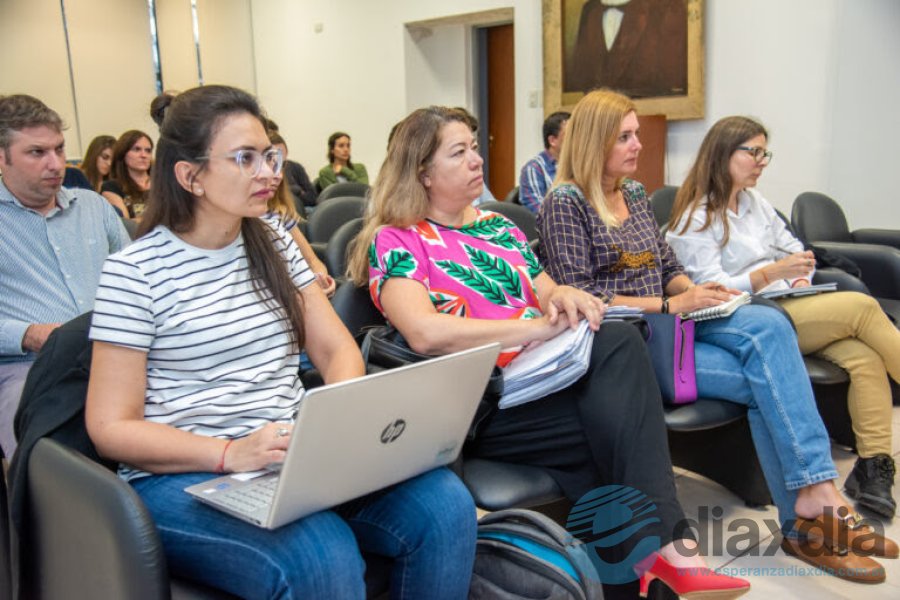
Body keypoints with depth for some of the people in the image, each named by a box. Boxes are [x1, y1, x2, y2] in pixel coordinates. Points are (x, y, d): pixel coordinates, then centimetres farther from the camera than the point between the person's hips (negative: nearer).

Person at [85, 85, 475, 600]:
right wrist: (231, 453, -21)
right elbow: (112, 428, -7)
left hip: (294, 456, 5)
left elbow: (337, 349, 11)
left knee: (446, 506, -19)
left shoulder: (275, 243, 11)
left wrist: (347, 418, -11)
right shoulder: (134, 270, -6)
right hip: (183, 475, -5)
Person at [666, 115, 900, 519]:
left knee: (865, 356, -21)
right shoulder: (696, 219, -4)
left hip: (787, 307, 7)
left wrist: (800, 280, 0)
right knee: (862, 307, -20)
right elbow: (710, 292, -13)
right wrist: (772, 273, -23)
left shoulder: (754, 200, 20)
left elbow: (794, 250, 22)